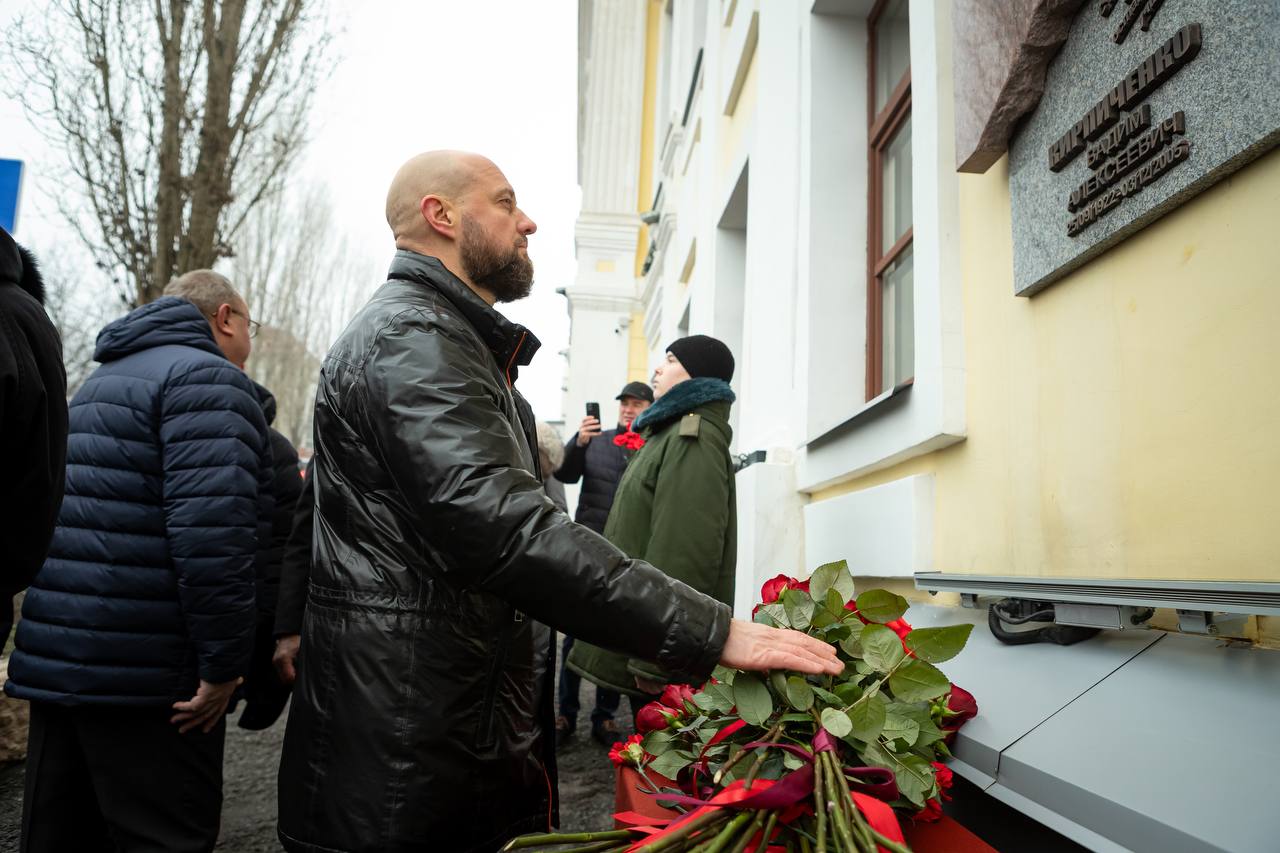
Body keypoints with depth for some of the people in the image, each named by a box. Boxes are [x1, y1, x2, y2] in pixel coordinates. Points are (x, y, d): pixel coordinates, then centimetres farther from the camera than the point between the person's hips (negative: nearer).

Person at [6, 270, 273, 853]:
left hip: (54, 658, 10)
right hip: (145, 674, -9)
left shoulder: (102, 381, 21)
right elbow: (211, 529, -24)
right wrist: (225, 663, -19)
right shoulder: (207, 378, -11)